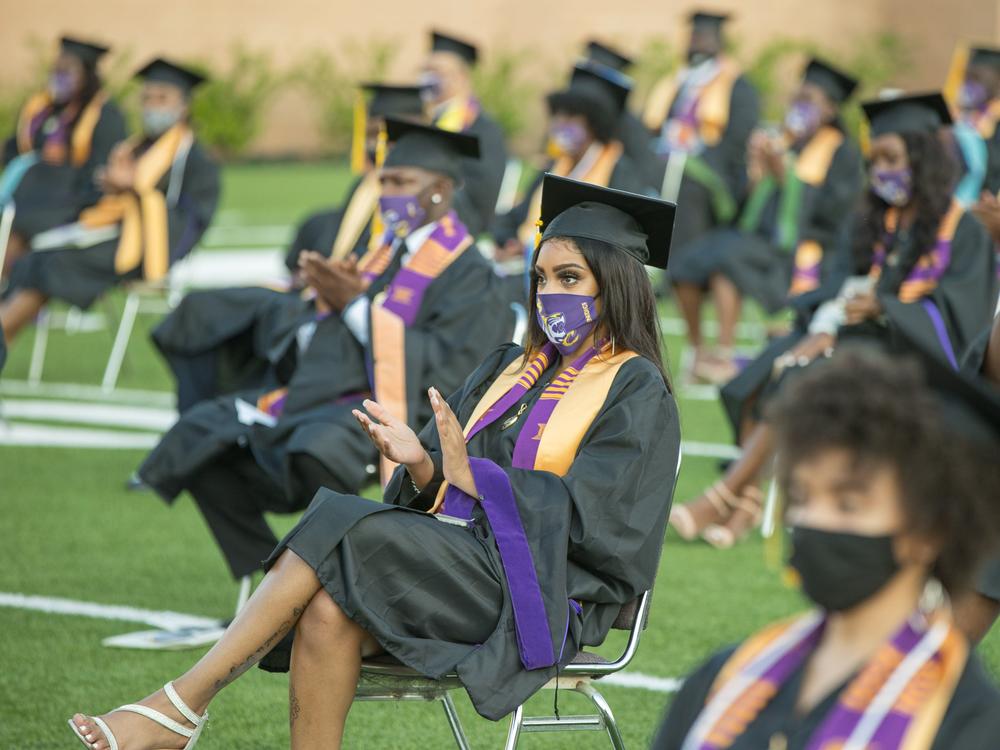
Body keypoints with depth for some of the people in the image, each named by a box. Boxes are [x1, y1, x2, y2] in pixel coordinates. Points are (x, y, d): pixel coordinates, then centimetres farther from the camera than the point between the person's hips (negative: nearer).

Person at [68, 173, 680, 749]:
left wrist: (470, 474, -16)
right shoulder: (513, 369, 22)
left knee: (343, 531, -27)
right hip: (466, 561, 6)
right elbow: (438, 488, 15)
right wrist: (421, 464, -8)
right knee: (329, 614, -28)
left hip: (542, 594, -6)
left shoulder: (636, 391, 1)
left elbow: (585, 513, -12)